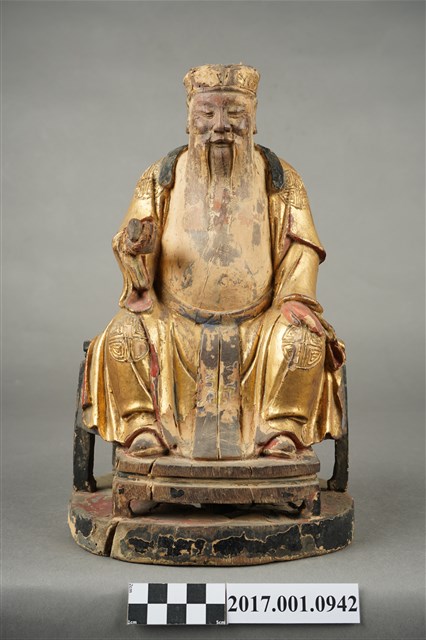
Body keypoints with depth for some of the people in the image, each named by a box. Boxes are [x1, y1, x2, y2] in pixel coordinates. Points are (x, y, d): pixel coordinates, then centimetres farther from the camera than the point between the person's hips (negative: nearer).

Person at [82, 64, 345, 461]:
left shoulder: (279, 179, 4)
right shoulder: (163, 177, 3)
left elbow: (301, 246, 4)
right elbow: (128, 245, 0)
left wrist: (296, 297, -13)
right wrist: (136, 247, -24)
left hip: (257, 321, 0)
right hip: (175, 319, 0)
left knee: (305, 340, -26)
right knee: (124, 335, -25)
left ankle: (282, 428, -7)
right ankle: (144, 426, -9)